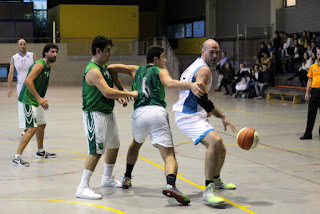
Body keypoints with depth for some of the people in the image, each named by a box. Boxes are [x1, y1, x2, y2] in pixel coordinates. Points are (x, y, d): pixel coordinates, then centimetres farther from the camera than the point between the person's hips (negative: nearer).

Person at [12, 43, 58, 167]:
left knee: (42, 125, 22)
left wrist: (41, 100, 22)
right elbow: (28, 81, -28)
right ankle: (17, 158, -16)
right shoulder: (40, 64, -17)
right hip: (29, 100, -11)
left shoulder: (47, 67, 13)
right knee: (32, 128, -16)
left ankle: (40, 152, 39)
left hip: (36, 101, 11)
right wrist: (39, 98, -28)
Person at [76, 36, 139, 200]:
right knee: (96, 151, -15)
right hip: (95, 114, -10)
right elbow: (107, 92, -31)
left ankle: (107, 178, 37)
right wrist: (130, 94, -24)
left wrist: (119, 97, 3)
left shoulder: (104, 67, 11)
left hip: (108, 112, 10)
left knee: (114, 145, 20)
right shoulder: (93, 70, -22)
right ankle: (83, 188, -12)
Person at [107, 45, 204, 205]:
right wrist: (190, 85, -23)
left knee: (136, 143, 36)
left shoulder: (136, 70, 26)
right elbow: (170, 83, -9)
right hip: (157, 112, -4)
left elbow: (111, 68, 25)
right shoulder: (160, 71, 14)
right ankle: (170, 185, -34)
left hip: (139, 114, 4)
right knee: (169, 155, -7)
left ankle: (127, 178, 39)